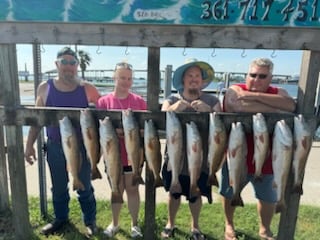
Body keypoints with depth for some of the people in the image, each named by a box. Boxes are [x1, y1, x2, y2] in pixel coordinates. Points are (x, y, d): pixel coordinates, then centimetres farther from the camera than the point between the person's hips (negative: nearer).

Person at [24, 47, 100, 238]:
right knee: (58, 187, 18)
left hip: (81, 146, -2)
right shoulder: (45, 88, 0)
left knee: (84, 187, 12)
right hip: (55, 146, 3)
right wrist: (30, 144, 5)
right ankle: (60, 218, 41)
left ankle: (90, 221, 32)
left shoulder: (88, 89, -8)